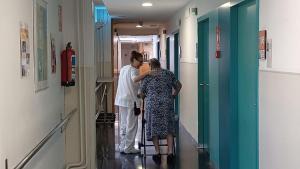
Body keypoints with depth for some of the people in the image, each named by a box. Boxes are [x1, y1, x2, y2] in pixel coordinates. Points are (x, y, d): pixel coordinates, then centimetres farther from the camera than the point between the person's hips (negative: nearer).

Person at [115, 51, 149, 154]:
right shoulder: (133, 70, -12)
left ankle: (122, 147, 18)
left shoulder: (123, 69, 15)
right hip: (131, 101, -8)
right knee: (131, 125, 0)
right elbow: (135, 79, -34)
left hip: (121, 101, 8)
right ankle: (129, 148, 4)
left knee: (123, 124, 14)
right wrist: (146, 74, -39)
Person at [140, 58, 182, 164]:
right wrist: (173, 96, 24)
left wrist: (146, 98, 24)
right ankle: (170, 153, 2)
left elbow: (142, 93, 4)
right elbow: (178, 86, 13)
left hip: (153, 105, -2)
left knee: (154, 128, 10)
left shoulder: (147, 76, 1)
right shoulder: (169, 74, 7)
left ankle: (157, 153, 12)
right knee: (168, 128, 8)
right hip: (167, 104, 2)